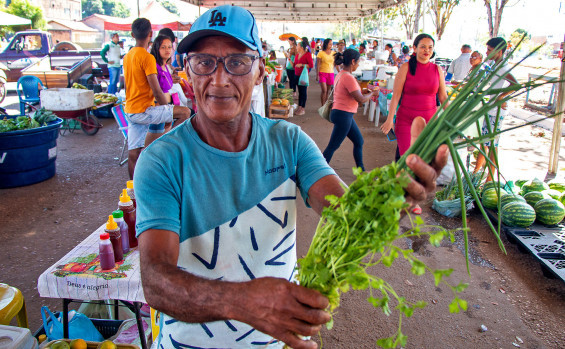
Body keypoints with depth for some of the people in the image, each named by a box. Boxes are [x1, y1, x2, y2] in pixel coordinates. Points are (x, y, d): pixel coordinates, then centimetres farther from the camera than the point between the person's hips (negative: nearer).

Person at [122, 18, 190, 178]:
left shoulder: (127, 56, 14)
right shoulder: (147, 57, -12)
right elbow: (156, 91, -18)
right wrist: (167, 108, 0)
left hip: (129, 111, 9)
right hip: (143, 111, -9)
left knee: (133, 155, 11)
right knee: (185, 112, -6)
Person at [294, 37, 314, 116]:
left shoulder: (307, 54, -7)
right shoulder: (297, 55, 14)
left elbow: (311, 65, -14)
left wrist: (302, 65, -17)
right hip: (297, 75, 7)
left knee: (303, 91, -2)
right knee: (300, 91, 12)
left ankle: (303, 109, 3)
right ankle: (299, 107, 19)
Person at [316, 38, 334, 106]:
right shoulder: (321, 53, -3)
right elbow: (318, 65, -4)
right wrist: (317, 75, -9)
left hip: (331, 73, 4)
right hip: (322, 73, -4)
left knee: (328, 91, 6)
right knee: (324, 90, -12)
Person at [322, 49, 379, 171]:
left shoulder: (341, 75, 10)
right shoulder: (348, 78, -20)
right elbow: (361, 99, -19)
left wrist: (367, 93, 11)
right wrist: (372, 93, -1)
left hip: (346, 116, 11)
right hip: (343, 115, -11)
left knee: (359, 141, 19)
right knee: (333, 146, -3)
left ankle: (361, 170, 30)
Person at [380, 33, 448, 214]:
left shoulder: (437, 70, 6)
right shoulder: (406, 68, -4)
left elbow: (443, 97, 11)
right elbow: (396, 94, -7)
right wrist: (390, 118, -14)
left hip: (429, 121, 3)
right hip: (406, 120, -3)